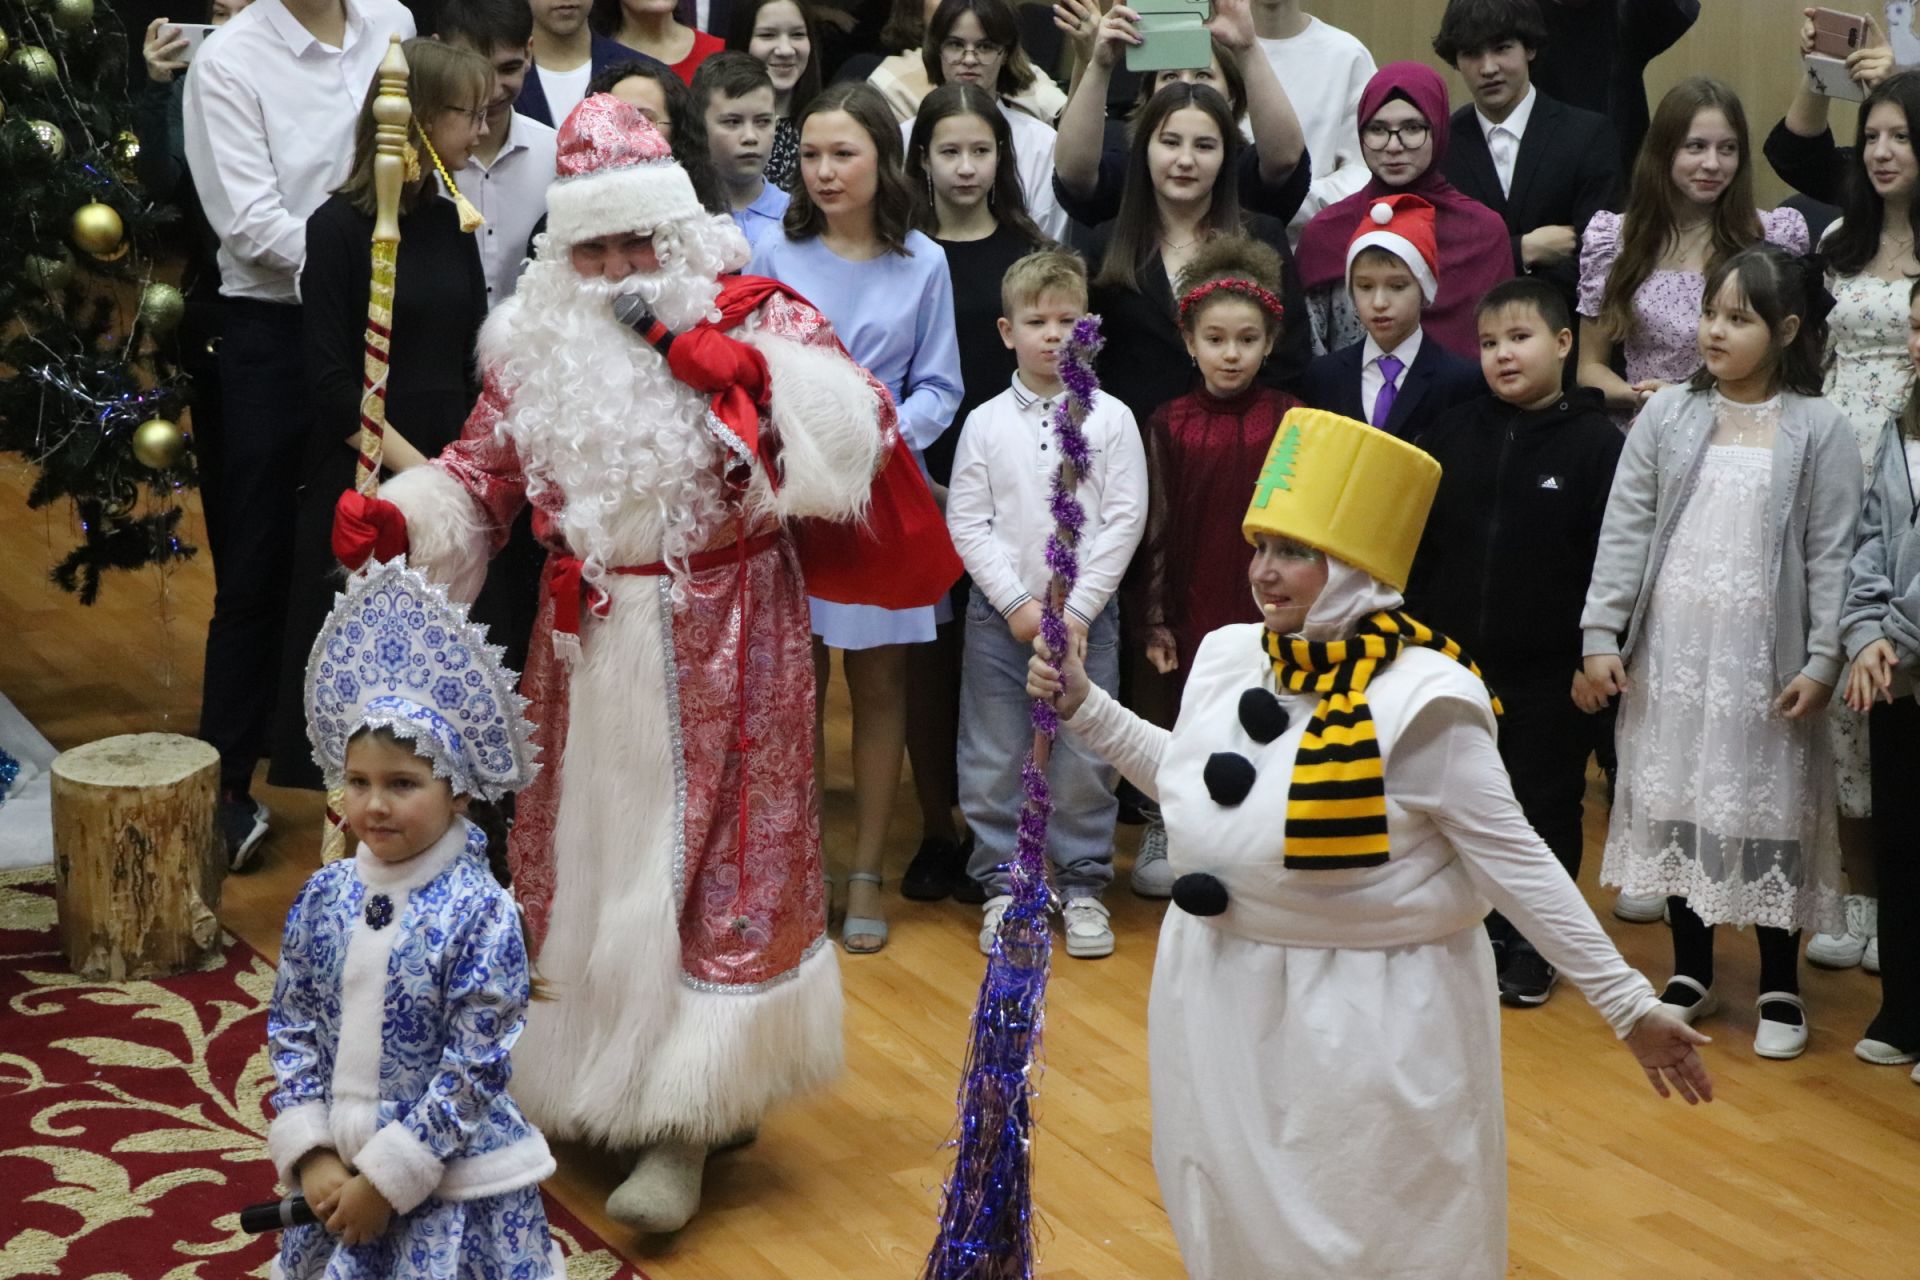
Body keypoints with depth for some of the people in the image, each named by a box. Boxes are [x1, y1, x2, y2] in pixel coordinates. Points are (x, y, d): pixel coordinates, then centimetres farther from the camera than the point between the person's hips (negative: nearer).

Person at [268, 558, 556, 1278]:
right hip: (338, 1172, 4)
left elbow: (475, 1065, -15)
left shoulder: (481, 914, -15)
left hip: (451, 1182, -4)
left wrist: (388, 1177, -15)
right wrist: (311, 1155, -5)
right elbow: (291, 1030, 4)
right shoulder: (324, 897, -1)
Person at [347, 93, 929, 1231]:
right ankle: (595, 1075, 27)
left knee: (708, 858, 0)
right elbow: (484, 477, 10)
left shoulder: (753, 313, -4)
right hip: (589, 651, 4)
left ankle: (684, 1120, 8)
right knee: (590, 853, 10)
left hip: (721, 656, -4)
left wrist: (743, 368, -24)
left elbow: (863, 422, -14)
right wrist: (396, 515, -8)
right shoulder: (537, 342, 6)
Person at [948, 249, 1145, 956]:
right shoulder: (985, 422, 2)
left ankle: (1082, 885, 17)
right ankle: (1002, 884, 18)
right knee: (995, 758, 5)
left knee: (1084, 759, 3)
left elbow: (1124, 519, -3)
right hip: (1000, 614, 1)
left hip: (1085, 613, -1)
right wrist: (1017, 604, -9)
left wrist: (1076, 608, -10)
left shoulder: (1111, 418, 0)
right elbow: (965, 522, -1)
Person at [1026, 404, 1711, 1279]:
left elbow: (1514, 861, -17)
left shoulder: (1419, 699, -21)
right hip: (1223, 993, 7)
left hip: (1371, 1009, -6)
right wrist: (1086, 709, 11)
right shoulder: (1228, 657, -1)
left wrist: (1629, 1003, -18)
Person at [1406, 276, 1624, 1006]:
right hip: (1455, 664, 4)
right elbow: (1415, 542, 8)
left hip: (1549, 673, -3)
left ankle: (1532, 947, 22)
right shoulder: (1452, 435, 3)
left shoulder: (1598, 443, -8)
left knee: (1545, 809, 8)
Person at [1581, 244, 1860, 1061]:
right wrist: (1601, 635, -4)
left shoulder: (1818, 430, -3)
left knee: (1768, 806, 3)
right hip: (1670, 647, 3)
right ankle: (1691, 973, 25)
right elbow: (1625, 530, 1)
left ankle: (1780, 987, 18)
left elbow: (1832, 553, -5)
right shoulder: (1668, 416, 2)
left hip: (1763, 653, -2)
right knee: (1675, 799, 10)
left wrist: (1822, 661, -11)